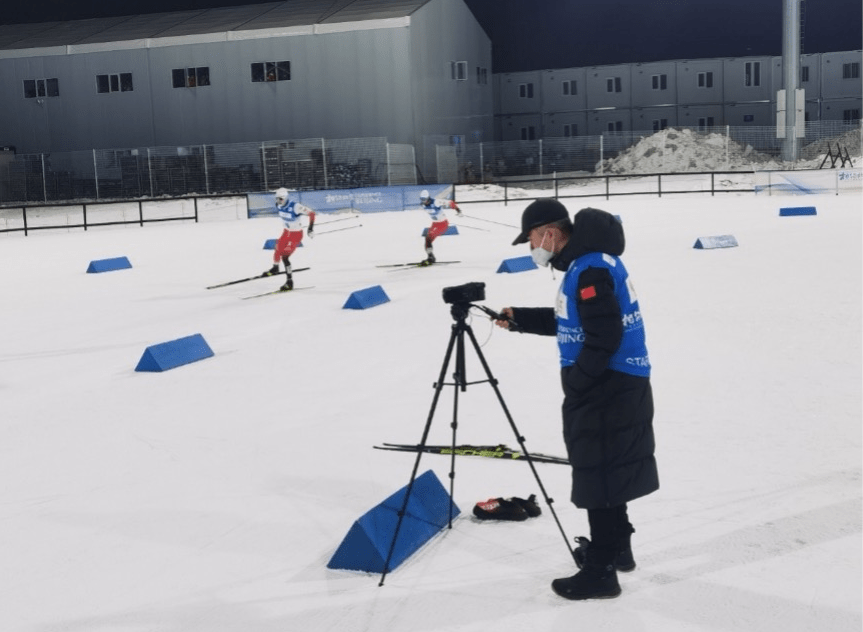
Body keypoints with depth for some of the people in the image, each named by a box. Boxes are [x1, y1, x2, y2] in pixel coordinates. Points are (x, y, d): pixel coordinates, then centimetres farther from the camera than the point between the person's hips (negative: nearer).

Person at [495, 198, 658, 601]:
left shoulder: (591, 270, -21)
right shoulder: (583, 264, 12)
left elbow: (605, 336, -26)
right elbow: (567, 322, 22)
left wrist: (575, 381, -17)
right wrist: (519, 319, 19)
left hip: (608, 389, -10)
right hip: (611, 386, 10)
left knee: (597, 475, -2)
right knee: (605, 471, 21)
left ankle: (600, 572, 6)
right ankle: (616, 547, 36)